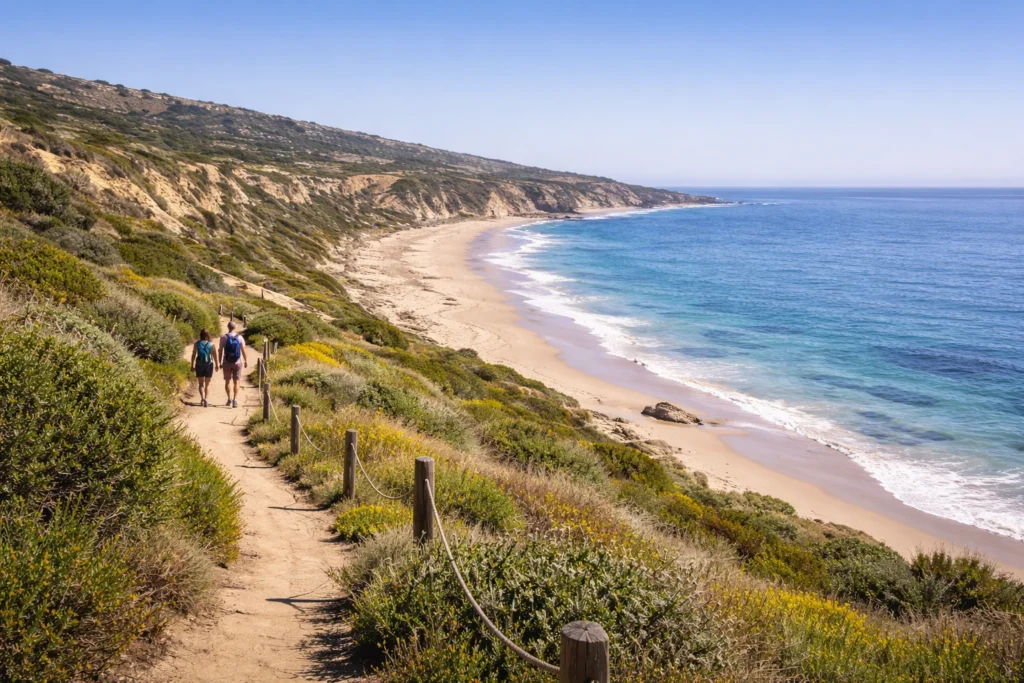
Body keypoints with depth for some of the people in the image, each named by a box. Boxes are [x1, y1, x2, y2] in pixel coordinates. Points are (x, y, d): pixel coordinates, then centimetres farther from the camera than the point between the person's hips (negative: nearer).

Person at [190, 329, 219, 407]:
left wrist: (192, 366, 3)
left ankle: (203, 398, -15)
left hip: (199, 365, 0)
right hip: (209, 365, 0)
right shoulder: (211, 344, -5)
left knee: (201, 384, 8)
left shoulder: (196, 344, -3)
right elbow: (214, 356, -2)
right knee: (207, 384, 13)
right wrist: (217, 365, 10)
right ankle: (206, 399, 7)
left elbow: (193, 355, -3)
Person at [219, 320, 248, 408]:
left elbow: (221, 351, -6)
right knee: (236, 382, 5)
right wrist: (246, 361, 10)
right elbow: (243, 350, -1)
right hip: (237, 362, 1)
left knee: (227, 381, 13)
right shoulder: (240, 337, -2)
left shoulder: (224, 338, -5)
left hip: (227, 363, -1)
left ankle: (229, 398, 2)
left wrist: (220, 362, 1)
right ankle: (235, 400, -6)